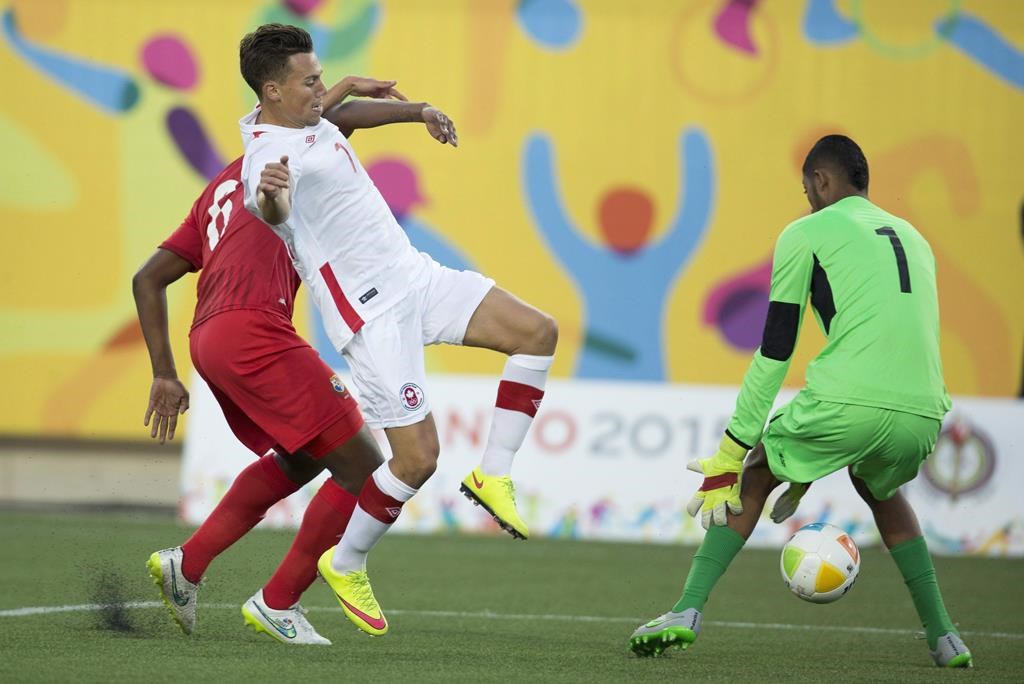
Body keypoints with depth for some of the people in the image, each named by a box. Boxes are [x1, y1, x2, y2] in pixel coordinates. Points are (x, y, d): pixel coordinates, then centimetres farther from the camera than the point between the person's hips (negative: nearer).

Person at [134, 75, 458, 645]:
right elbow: (340, 118, -10)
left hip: (209, 341, 9)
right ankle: (278, 602, 2)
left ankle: (187, 564, 20)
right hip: (254, 331, -9)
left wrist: (166, 376, 24)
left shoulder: (220, 190, 31)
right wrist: (416, 110, 1)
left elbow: (148, 280, 27)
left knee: (299, 461, 28)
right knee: (365, 470, -4)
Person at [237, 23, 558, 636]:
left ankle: (492, 476, 5)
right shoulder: (268, 156, -22)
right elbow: (271, 209, -46)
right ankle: (345, 565, 11)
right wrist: (269, 197, -70)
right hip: (372, 314, -9)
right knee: (418, 458, -11)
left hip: (414, 275, 9)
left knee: (537, 332, -2)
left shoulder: (308, 118, 7)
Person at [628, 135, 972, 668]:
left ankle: (688, 611, 5)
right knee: (880, 489, 35)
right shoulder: (912, 237, 29)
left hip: (849, 400, -5)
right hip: (923, 412, 5)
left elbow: (775, 351, 7)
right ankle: (942, 635, 26)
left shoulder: (807, 234, 11)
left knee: (754, 479, 18)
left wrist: (733, 448, 11)